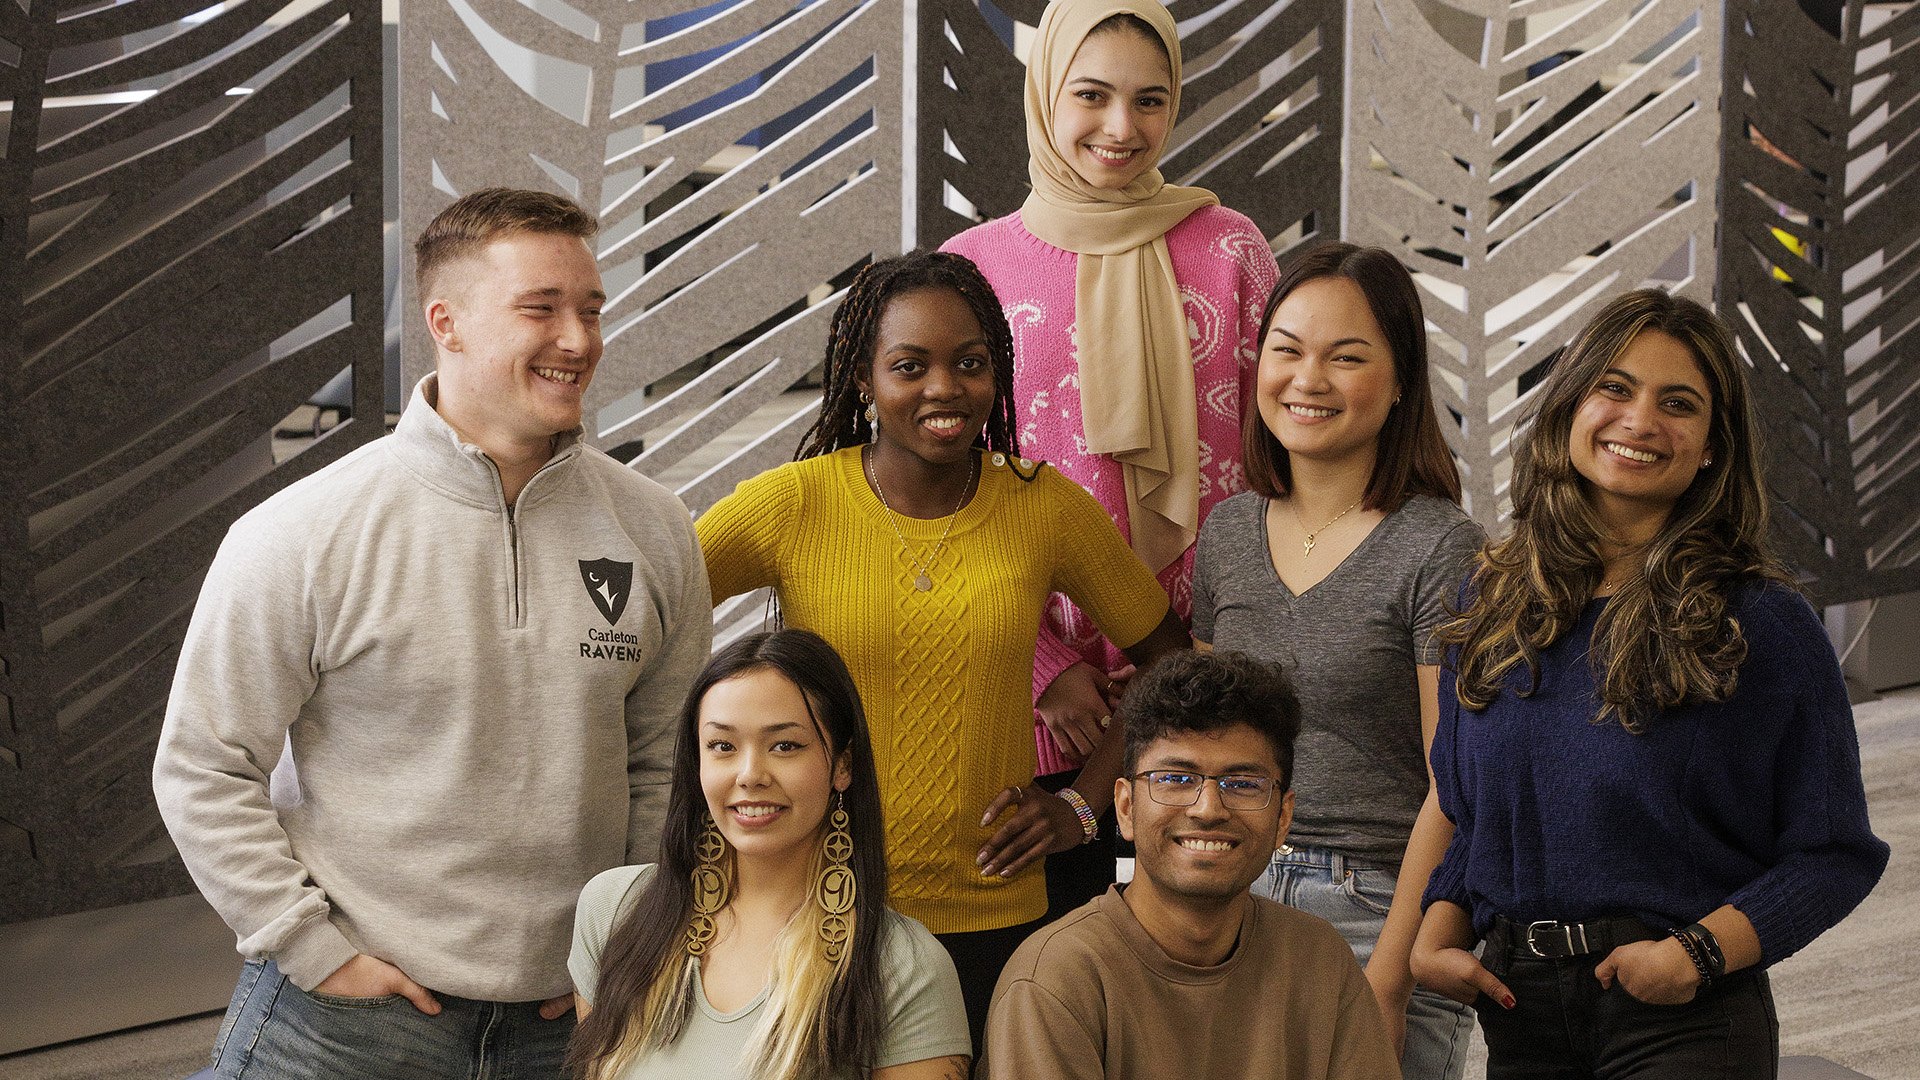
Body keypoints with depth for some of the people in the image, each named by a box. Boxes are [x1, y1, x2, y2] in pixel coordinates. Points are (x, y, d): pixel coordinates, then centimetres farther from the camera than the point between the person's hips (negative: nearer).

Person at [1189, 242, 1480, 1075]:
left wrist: (1389, 977, -14)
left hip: (1380, 913, -5)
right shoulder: (1228, 533, 9)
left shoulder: (1440, 551, -9)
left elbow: (1454, 789, -11)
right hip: (1236, 907, 5)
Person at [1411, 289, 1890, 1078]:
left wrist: (1700, 951, -17)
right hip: (1520, 1011, 4)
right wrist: (1435, 937, 1)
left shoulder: (1762, 622, -5)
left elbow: (1834, 854, -5)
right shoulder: (1492, 603, 8)